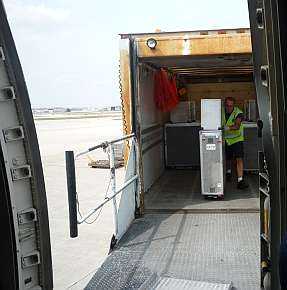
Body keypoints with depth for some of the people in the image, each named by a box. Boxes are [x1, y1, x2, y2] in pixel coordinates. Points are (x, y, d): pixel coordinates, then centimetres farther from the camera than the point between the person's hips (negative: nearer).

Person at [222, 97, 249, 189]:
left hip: (237, 139, -3)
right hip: (226, 139, 3)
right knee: (228, 159, 15)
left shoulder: (238, 113, -16)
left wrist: (227, 128, -46)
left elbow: (237, 126, -30)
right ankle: (228, 172, 46)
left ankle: (240, 181, -14)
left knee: (239, 159, -14)